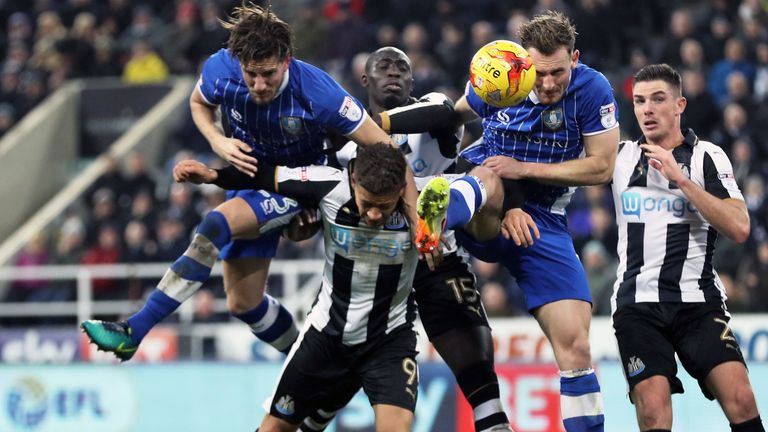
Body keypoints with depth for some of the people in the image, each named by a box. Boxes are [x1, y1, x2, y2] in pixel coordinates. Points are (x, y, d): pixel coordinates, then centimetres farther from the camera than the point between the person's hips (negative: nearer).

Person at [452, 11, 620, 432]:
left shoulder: (592, 89, -14)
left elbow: (601, 167, -10)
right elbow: (458, 114, 16)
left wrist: (524, 169, -16)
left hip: (542, 221, -1)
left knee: (574, 344, -9)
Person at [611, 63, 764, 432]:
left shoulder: (707, 157, 2)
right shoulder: (620, 156, 11)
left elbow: (739, 229, -11)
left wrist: (680, 179, -15)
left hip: (699, 301, -1)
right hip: (637, 304, 2)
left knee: (740, 399, -21)